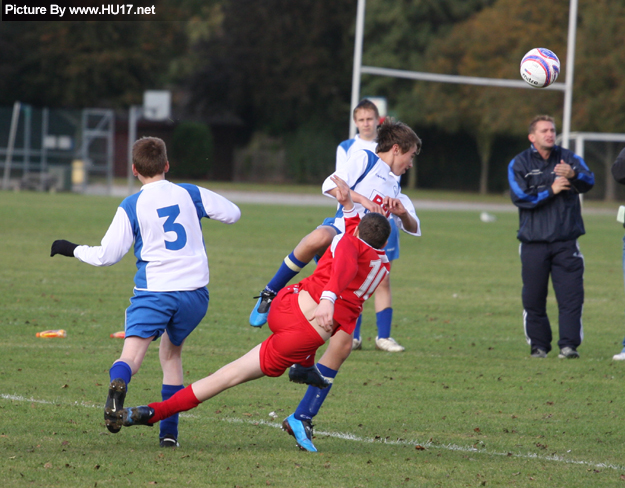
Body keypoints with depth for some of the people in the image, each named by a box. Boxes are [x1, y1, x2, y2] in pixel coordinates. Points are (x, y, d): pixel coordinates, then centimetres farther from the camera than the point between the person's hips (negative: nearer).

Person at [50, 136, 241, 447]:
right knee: (171, 352, 22)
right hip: (194, 290, 3)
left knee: (132, 352, -15)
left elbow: (106, 255, 0)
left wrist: (72, 250, 17)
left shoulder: (131, 206, 0)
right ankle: (169, 431, 17)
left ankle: (118, 385, -52)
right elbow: (232, 214, 15)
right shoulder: (191, 194, 7)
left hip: (153, 290, -3)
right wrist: (205, 207, 34)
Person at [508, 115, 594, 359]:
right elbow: (519, 197, -7)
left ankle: (569, 345, -9)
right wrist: (551, 191, -12)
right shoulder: (519, 164, 6)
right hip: (533, 242, 0)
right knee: (534, 299, 3)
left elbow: (589, 181, -9)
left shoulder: (569, 158, 8)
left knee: (571, 295, -9)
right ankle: (539, 346, 13)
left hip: (566, 241, 0)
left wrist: (573, 175, -30)